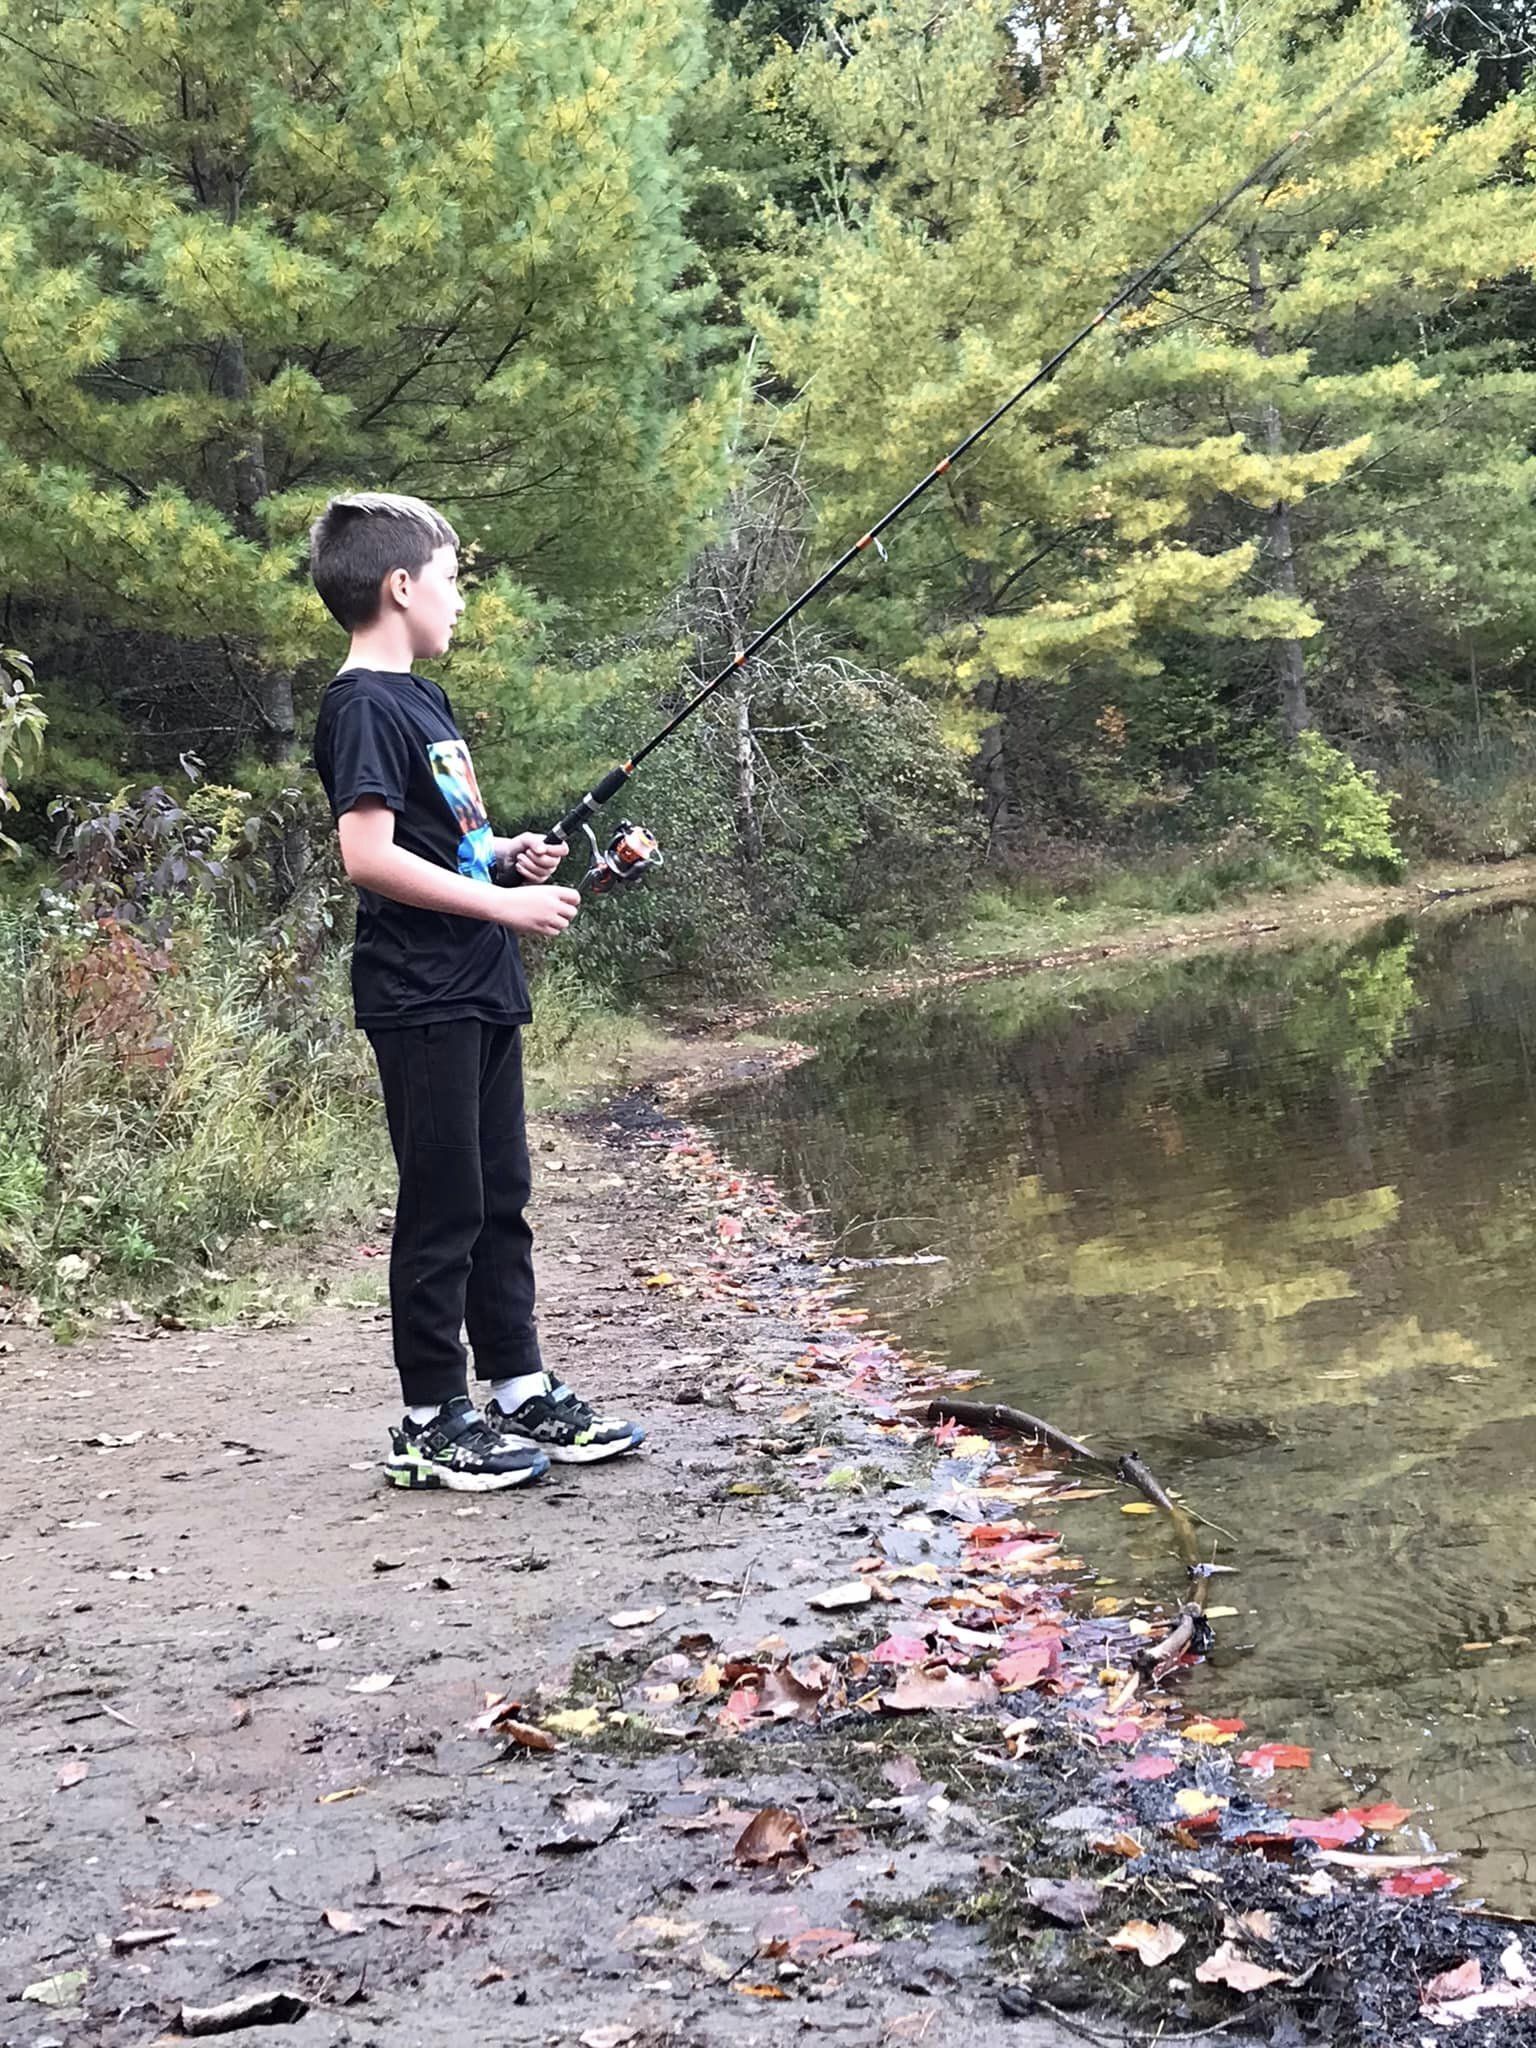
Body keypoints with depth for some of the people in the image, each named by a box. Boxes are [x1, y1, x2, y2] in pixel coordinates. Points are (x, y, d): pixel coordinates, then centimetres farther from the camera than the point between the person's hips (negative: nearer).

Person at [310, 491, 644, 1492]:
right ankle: (432, 1423, 6)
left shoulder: (425, 699, 17)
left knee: (501, 1199, 14)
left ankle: (523, 1392, 23)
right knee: (444, 1207, -3)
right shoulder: (363, 705, -12)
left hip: (480, 989, 9)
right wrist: (504, 902, -19)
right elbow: (368, 855, -21)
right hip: (422, 997, -9)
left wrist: (508, 854, 7)